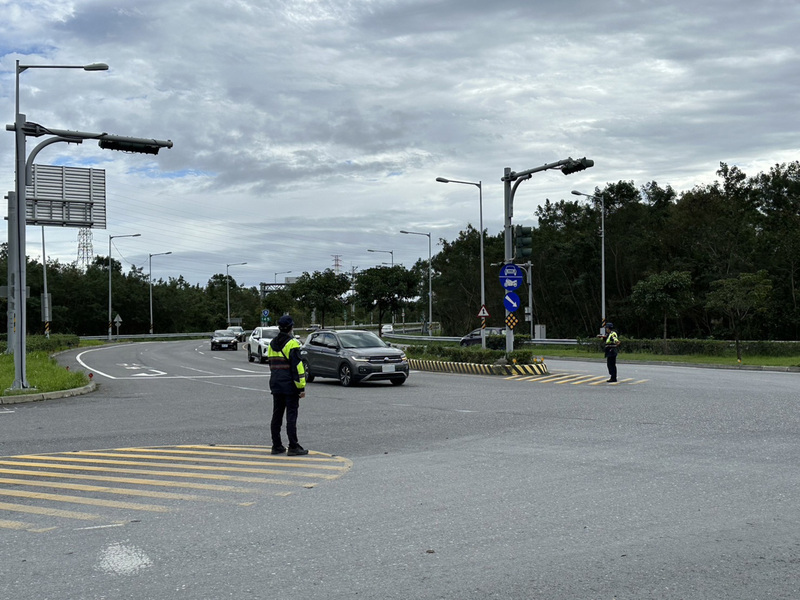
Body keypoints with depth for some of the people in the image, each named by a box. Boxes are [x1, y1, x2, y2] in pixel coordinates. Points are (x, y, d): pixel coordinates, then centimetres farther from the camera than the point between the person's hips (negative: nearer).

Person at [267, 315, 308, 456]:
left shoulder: (272, 344, 12)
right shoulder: (292, 344, -12)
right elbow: (297, 366, -16)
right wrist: (301, 387, -15)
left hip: (275, 384, 7)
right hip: (290, 386, -7)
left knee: (276, 415, 10)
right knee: (291, 416, -5)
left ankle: (276, 446, 15)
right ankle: (293, 447, -5)